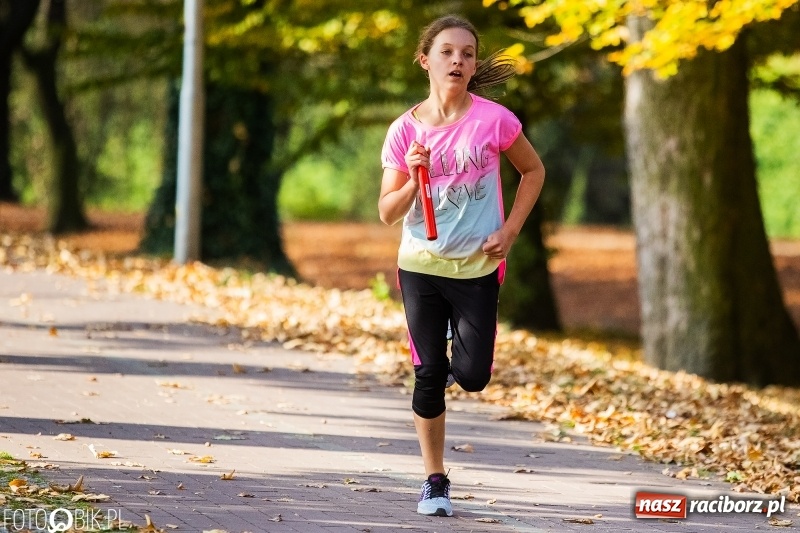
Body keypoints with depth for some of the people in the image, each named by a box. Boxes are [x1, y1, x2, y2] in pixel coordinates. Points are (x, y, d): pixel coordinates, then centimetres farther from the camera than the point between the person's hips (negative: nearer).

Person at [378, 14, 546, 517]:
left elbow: (533, 171, 6)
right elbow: (388, 212, -2)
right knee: (429, 375, 1)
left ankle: (456, 356, 33)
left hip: (477, 267, -1)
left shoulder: (493, 119, -10)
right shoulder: (405, 130, -6)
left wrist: (510, 231, -4)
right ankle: (435, 481, 14)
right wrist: (414, 179, -22)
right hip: (421, 265, 1)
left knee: (473, 376, -6)